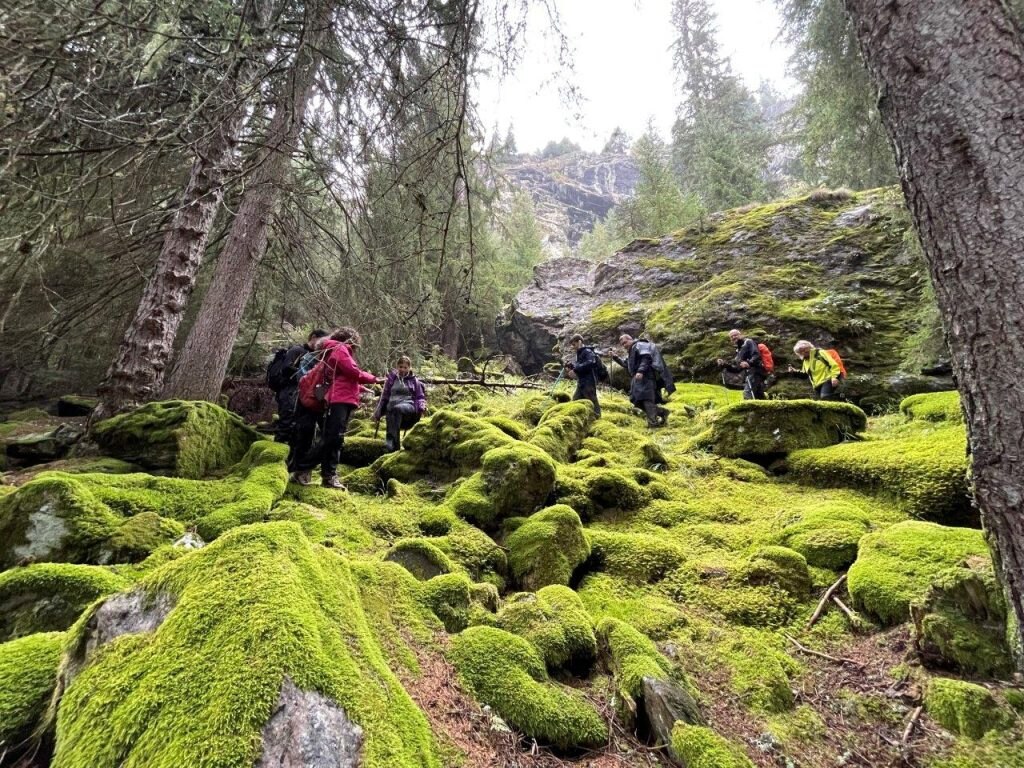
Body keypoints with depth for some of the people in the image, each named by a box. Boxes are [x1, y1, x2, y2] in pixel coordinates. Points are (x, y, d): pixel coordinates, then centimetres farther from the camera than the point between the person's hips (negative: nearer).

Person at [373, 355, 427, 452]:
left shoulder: (414, 380, 14)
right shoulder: (391, 379, 18)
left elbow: (420, 397, 15)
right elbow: (384, 397, 22)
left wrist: (422, 407, -7)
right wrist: (378, 412, 17)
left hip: (409, 406, -3)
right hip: (392, 407, 3)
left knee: (397, 409, -38)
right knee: (389, 418, -29)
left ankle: (391, 440, -47)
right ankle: (394, 445, -40)